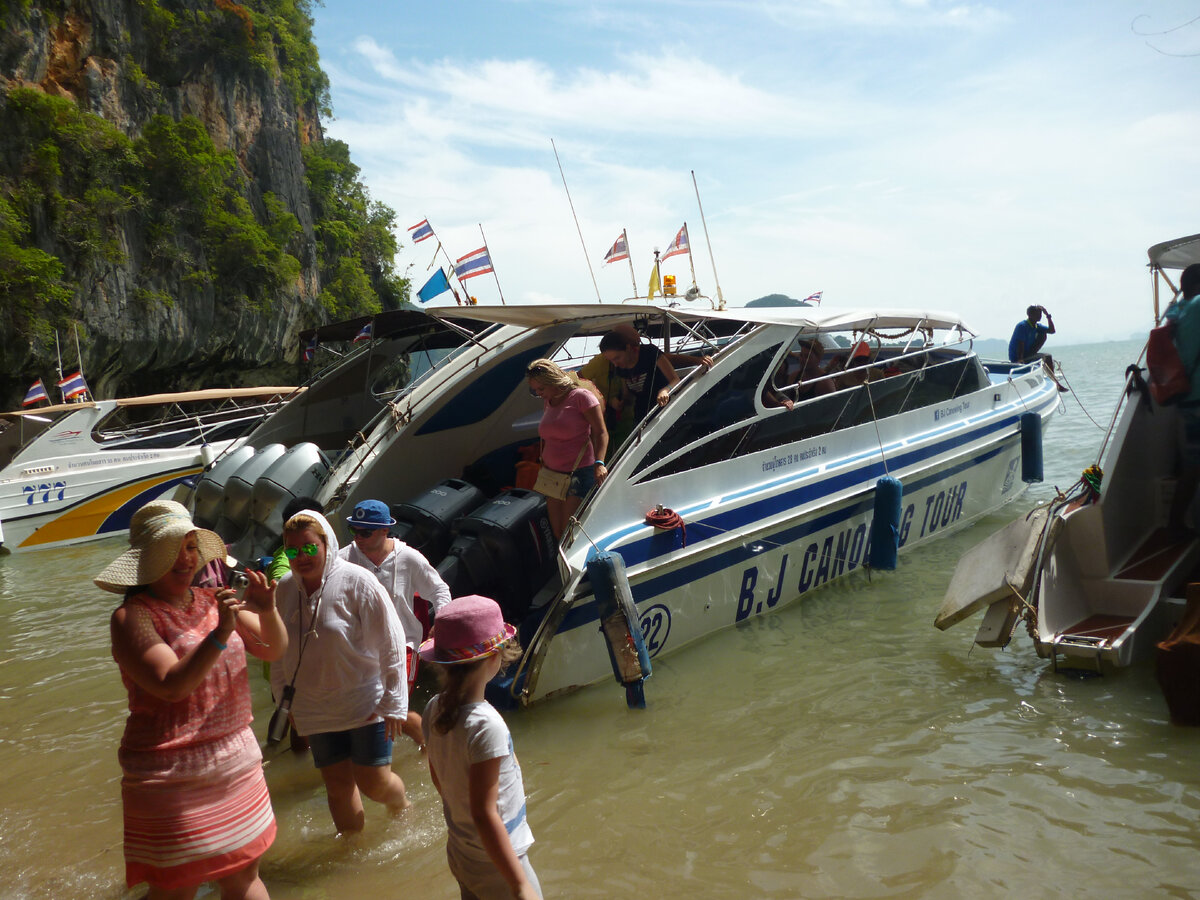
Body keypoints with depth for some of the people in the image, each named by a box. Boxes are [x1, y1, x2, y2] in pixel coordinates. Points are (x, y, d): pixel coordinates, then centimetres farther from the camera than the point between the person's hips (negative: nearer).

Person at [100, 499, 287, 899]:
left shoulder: (214, 601, 4)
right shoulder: (131, 617, -11)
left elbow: (276, 650, 3)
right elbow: (171, 685, -22)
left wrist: (266, 611, -15)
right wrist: (219, 636, -31)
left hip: (237, 766, 5)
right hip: (172, 777, -5)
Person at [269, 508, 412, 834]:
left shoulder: (357, 581, -15)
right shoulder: (284, 589, -1)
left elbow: (390, 642, -13)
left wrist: (394, 703, -12)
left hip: (366, 705, -4)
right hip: (316, 709, 4)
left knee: (374, 783, 0)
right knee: (337, 785, 12)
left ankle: (402, 807, 33)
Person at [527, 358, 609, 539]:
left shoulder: (581, 396, -9)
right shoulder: (547, 402, 14)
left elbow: (601, 433, -14)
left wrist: (599, 463, -26)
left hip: (580, 472, -7)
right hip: (552, 474, 8)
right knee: (557, 533, 7)